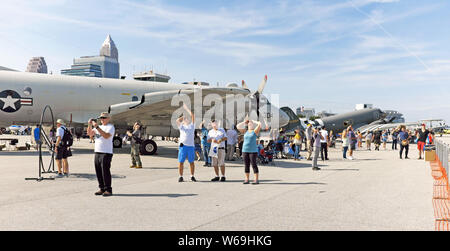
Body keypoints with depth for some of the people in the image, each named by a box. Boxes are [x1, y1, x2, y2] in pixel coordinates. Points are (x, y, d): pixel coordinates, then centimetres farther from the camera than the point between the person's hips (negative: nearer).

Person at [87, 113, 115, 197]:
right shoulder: (99, 127, 20)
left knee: (105, 172, -7)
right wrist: (89, 125, 0)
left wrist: (97, 127, -23)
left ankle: (108, 190, -1)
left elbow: (106, 136, -21)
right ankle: (102, 189, 16)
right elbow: (90, 134, 15)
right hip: (97, 152, 7)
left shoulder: (110, 127, -3)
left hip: (106, 153, -7)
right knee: (98, 172, 8)